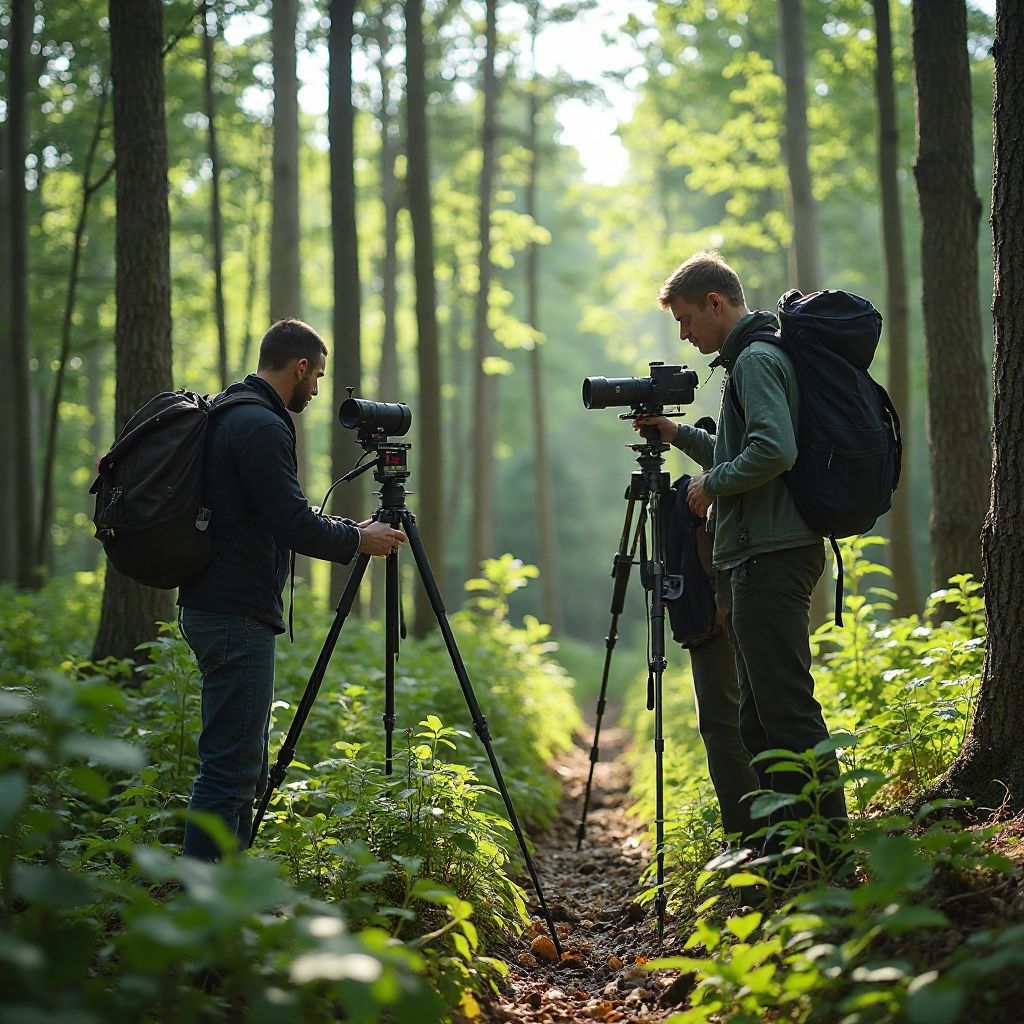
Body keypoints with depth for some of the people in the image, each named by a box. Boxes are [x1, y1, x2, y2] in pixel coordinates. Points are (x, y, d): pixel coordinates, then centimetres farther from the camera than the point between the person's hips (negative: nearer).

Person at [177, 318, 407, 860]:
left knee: (244, 766, 15)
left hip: (216, 609, 11)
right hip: (237, 616, -11)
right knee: (230, 768, -9)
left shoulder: (231, 416, 17)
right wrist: (359, 540, -3)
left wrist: (349, 528, 24)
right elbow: (293, 526, -19)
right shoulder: (261, 426, -15)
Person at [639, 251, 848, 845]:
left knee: (787, 707, -11)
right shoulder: (749, 359, 22)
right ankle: (777, 850, 18)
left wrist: (710, 486, -11)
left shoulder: (757, 360, -10)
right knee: (759, 713, 13)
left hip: (771, 556, -11)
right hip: (758, 557, 11)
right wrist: (677, 433, 21)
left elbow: (775, 450, -24)